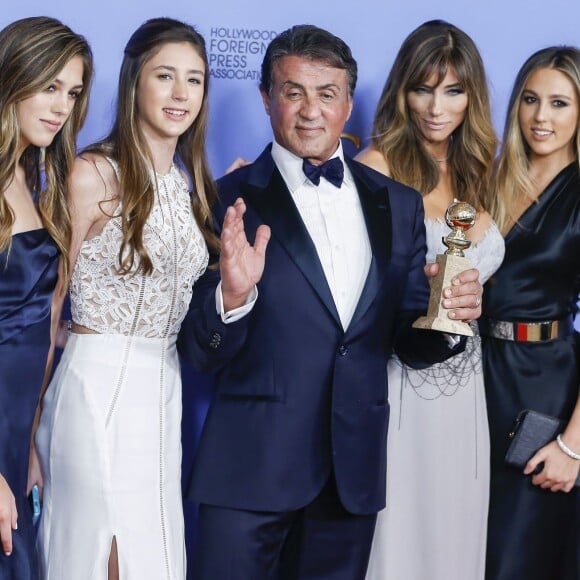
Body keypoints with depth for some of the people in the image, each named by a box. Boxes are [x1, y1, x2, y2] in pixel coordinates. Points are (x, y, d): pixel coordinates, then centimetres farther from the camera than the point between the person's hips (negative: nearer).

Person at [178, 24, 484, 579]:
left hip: (354, 468, 4)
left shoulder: (398, 204, 8)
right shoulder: (228, 200, -4)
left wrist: (447, 315, -11)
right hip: (251, 467, -3)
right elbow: (200, 352, -5)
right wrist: (232, 296, -24)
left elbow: (411, 342, 10)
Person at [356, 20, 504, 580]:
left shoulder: (475, 174, 13)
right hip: (396, 382, -5)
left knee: (454, 527, 10)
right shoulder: (378, 166, -5)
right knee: (394, 531, -1)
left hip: (462, 384, 5)